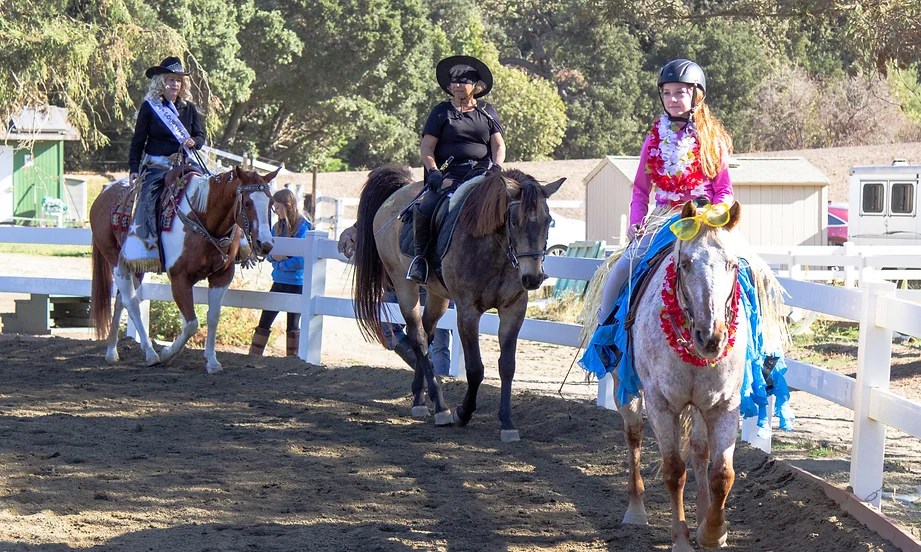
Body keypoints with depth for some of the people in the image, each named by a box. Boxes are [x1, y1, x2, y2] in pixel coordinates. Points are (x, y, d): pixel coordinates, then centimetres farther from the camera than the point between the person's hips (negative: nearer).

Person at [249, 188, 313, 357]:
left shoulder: (302, 228, -13)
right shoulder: (277, 227, 7)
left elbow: (301, 260, -18)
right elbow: (268, 252, 11)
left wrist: (280, 264, -11)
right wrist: (273, 256, -10)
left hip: (296, 283, -6)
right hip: (279, 281, 6)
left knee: (293, 325, 4)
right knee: (265, 321, 7)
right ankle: (253, 355, 12)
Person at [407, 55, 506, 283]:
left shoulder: (487, 112, 16)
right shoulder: (441, 112, 9)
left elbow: (498, 145, 14)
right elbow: (426, 148, 5)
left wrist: (496, 166, -7)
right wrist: (434, 174, -10)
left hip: (481, 173, 2)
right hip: (449, 176, -1)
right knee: (425, 210, -25)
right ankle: (420, 257, -9)